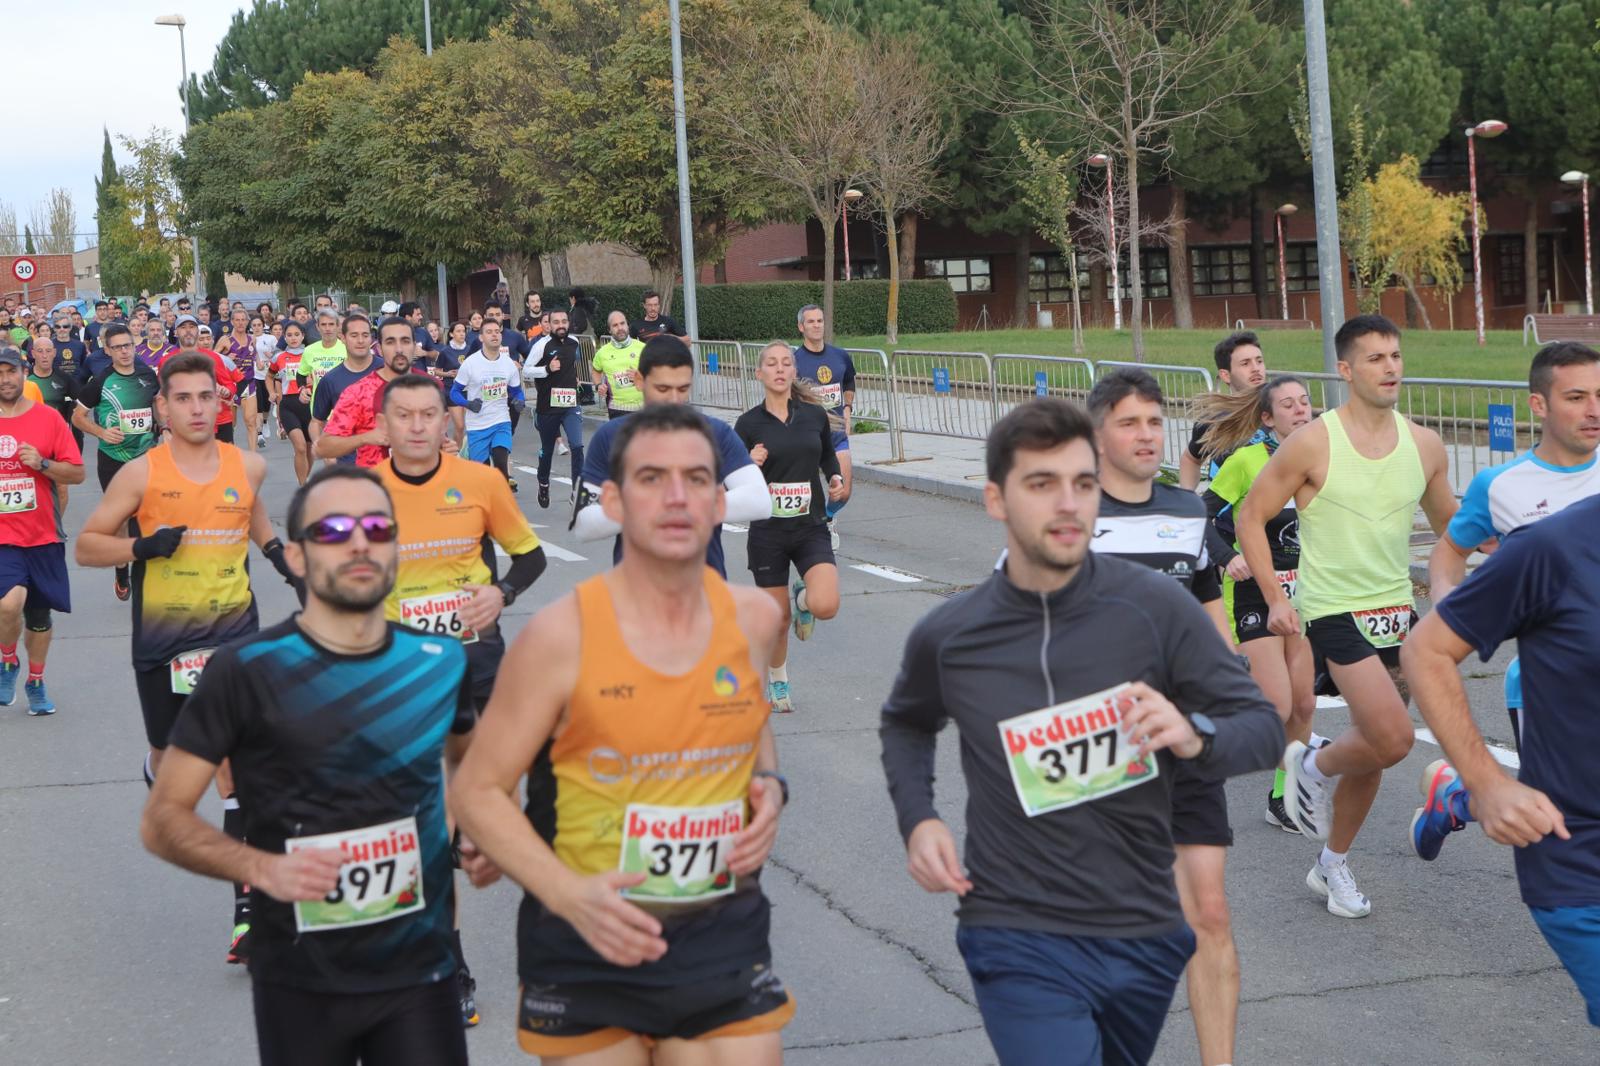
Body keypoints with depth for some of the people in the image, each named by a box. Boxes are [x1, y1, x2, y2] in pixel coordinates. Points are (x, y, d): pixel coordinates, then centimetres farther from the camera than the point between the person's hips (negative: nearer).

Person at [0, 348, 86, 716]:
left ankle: (36, 682, 33)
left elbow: (77, 473, 0)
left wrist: (42, 463, -15)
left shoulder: (48, 418, -1)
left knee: (39, 616, 12)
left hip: (43, 536, 2)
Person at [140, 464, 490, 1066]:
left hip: (420, 971, 2)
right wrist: (261, 868, -22)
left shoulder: (440, 662, 2)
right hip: (299, 984, -2)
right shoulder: (247, 672, -10)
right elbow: (163, 819, -6)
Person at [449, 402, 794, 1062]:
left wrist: (769, 786, 0)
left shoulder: (753, 619, 0)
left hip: (723, 942, 3)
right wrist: (568, 894, -20)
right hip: (589, 947, -3)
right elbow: (476, 791, -7)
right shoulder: (562, 635, -12)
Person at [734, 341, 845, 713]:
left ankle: (802, 598, 18)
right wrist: (750, 466, -19)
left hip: (811, 528, 1)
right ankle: (777, 682, 36)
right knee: (778, 619, 7)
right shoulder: (749, 423, -4)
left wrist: (836, 479, -1)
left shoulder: (814, 414, 1)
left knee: (826, 606, -20)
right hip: (767, 530, -1)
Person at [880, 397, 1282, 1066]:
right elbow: (907, 723, 19)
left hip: (1145, 935, 2)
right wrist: (916, 819, 3)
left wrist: (1194, 735, -24)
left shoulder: (1156, 608, -8)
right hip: (1019, 940, -2)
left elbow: (1264, 728, -3)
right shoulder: (950, 636, -4)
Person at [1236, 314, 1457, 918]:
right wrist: (1275, 599, -10)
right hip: (1336, 612, -5)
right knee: (1393, 738, -20)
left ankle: (1332, 866, 30)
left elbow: (1450, 527, 17)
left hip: (1396, 611, 6)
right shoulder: (1313, 444, -11)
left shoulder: (1424, 446, 4)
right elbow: (1251, 517, -4)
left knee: (1372, 751, 11)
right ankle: (1313, 768, 12)